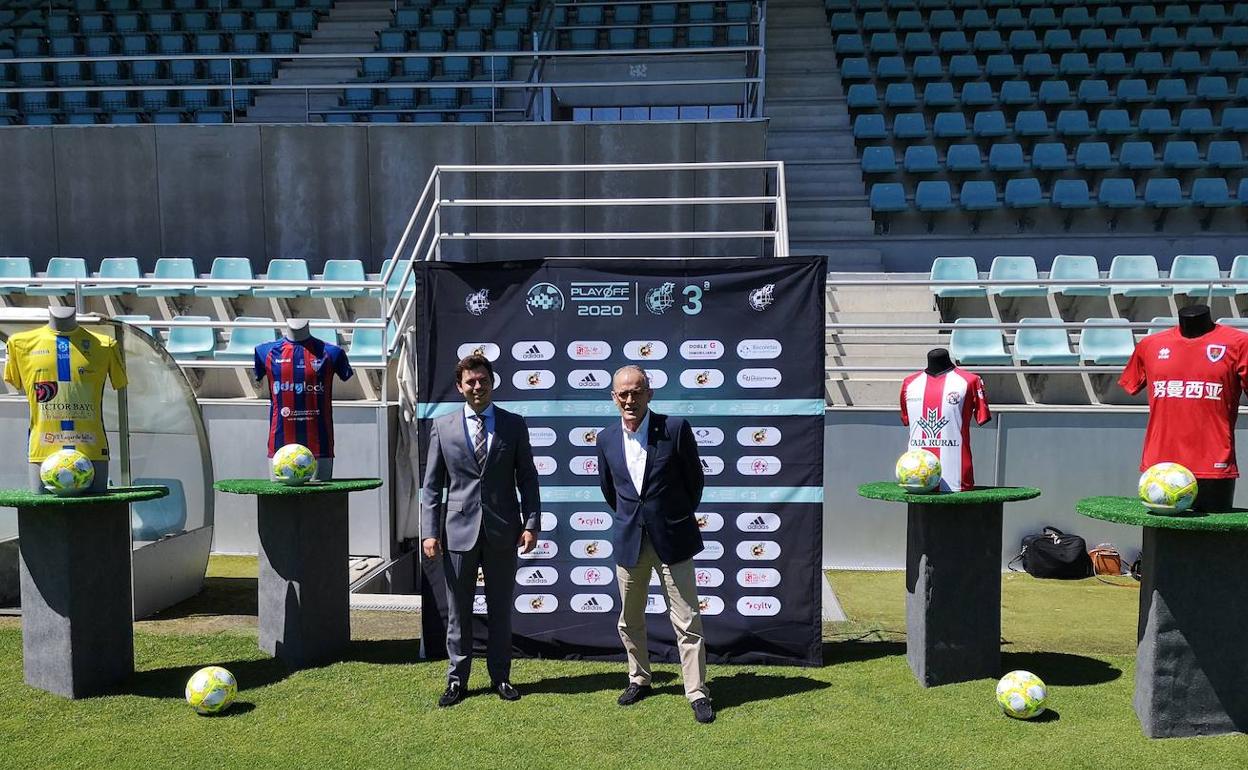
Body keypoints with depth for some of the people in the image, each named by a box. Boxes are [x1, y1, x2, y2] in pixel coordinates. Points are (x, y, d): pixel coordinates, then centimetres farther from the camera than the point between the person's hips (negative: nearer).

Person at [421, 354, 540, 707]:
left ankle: (500, 677, 24)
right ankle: (457, 679, 22)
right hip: (459, 531, 0)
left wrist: (531, 523, -4)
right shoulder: (443, 426, 3)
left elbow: (527, 478, 4)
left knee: (500, 609, 11)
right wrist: (430, 532, -4)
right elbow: (432, 485, 3)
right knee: (458, 611, 9)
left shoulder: (514, 425, 3)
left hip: (502, 531, 0)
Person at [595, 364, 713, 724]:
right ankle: (639, 679, 34)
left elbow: (695, 479, 0)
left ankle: (697, 692, 11)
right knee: (630, 620, 16)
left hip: (672, 538, -4)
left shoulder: (676, 428, -12)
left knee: (687, 621, 0)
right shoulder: (607, 438, -1)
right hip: (628, 541, 4)